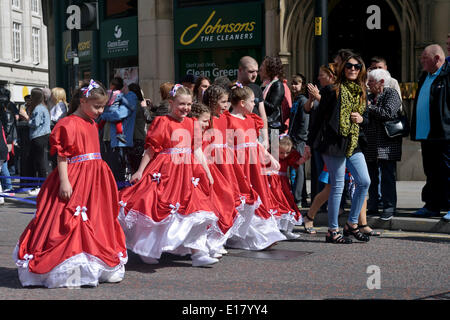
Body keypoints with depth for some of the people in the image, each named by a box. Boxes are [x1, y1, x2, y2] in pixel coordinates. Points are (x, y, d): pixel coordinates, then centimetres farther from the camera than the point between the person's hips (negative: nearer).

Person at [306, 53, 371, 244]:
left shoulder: (362, 93, 13)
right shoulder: (333, 91, -4)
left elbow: (367, 118, 23)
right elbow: (319, 118, -5)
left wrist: (361, 119, -2)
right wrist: (310, 144, -7)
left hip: (354, 145, 7)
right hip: (334, 143, -6)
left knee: (364, 182, 3)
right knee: (338, 186, -4)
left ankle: (352, 224, 18)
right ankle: (332, 231, 6)